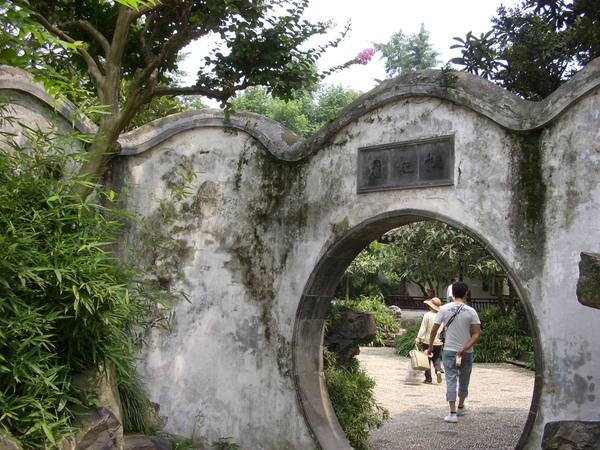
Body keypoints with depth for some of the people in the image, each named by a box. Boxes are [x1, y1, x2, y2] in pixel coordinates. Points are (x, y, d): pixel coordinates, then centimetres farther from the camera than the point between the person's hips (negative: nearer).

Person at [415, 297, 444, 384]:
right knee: (436, 358, 18)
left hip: (427, 341, -3)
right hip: (438, 341, 3)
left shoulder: (427, 315, -10)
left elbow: (423, 328, -12)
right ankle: (438, 370, -9)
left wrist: (418, 338, -8)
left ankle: (428, 378, 7)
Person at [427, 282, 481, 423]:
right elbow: (477, 333, -12)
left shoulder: (444, 309, -5)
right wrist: (464, 349, -14)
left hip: (449, 350, -1)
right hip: (467, 352, 1)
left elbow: (434, 330, -3)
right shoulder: (471, 311, -5)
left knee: (451, 380, -1)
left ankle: (452, 413, -10)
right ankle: (461, 407, 36)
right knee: (464, 381, 18)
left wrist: (430, 347, 9)